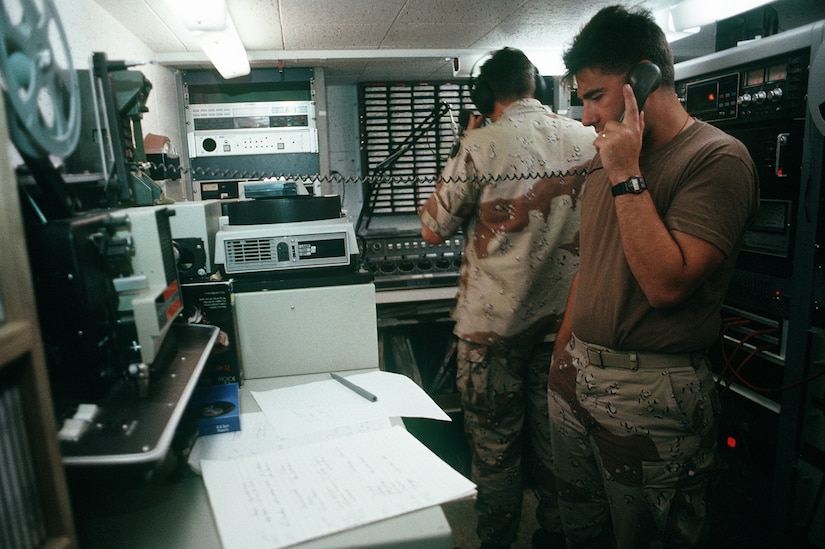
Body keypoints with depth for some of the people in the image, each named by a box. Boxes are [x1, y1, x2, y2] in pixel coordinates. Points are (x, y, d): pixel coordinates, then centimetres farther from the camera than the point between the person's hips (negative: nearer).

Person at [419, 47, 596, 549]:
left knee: (495, 446, 10)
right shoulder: (586, 140, 2)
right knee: (556, 439, 19)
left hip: (494, 320, -5)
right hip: (562, 316, 5)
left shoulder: (483, 144, -13)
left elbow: (433, 229, -6)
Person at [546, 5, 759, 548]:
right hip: (576, 375, 7)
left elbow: (666, 283, -22)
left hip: (650, 393, -6)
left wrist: (627, 176, -19)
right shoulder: (607, 158, 11)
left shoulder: (717, 157, -12)